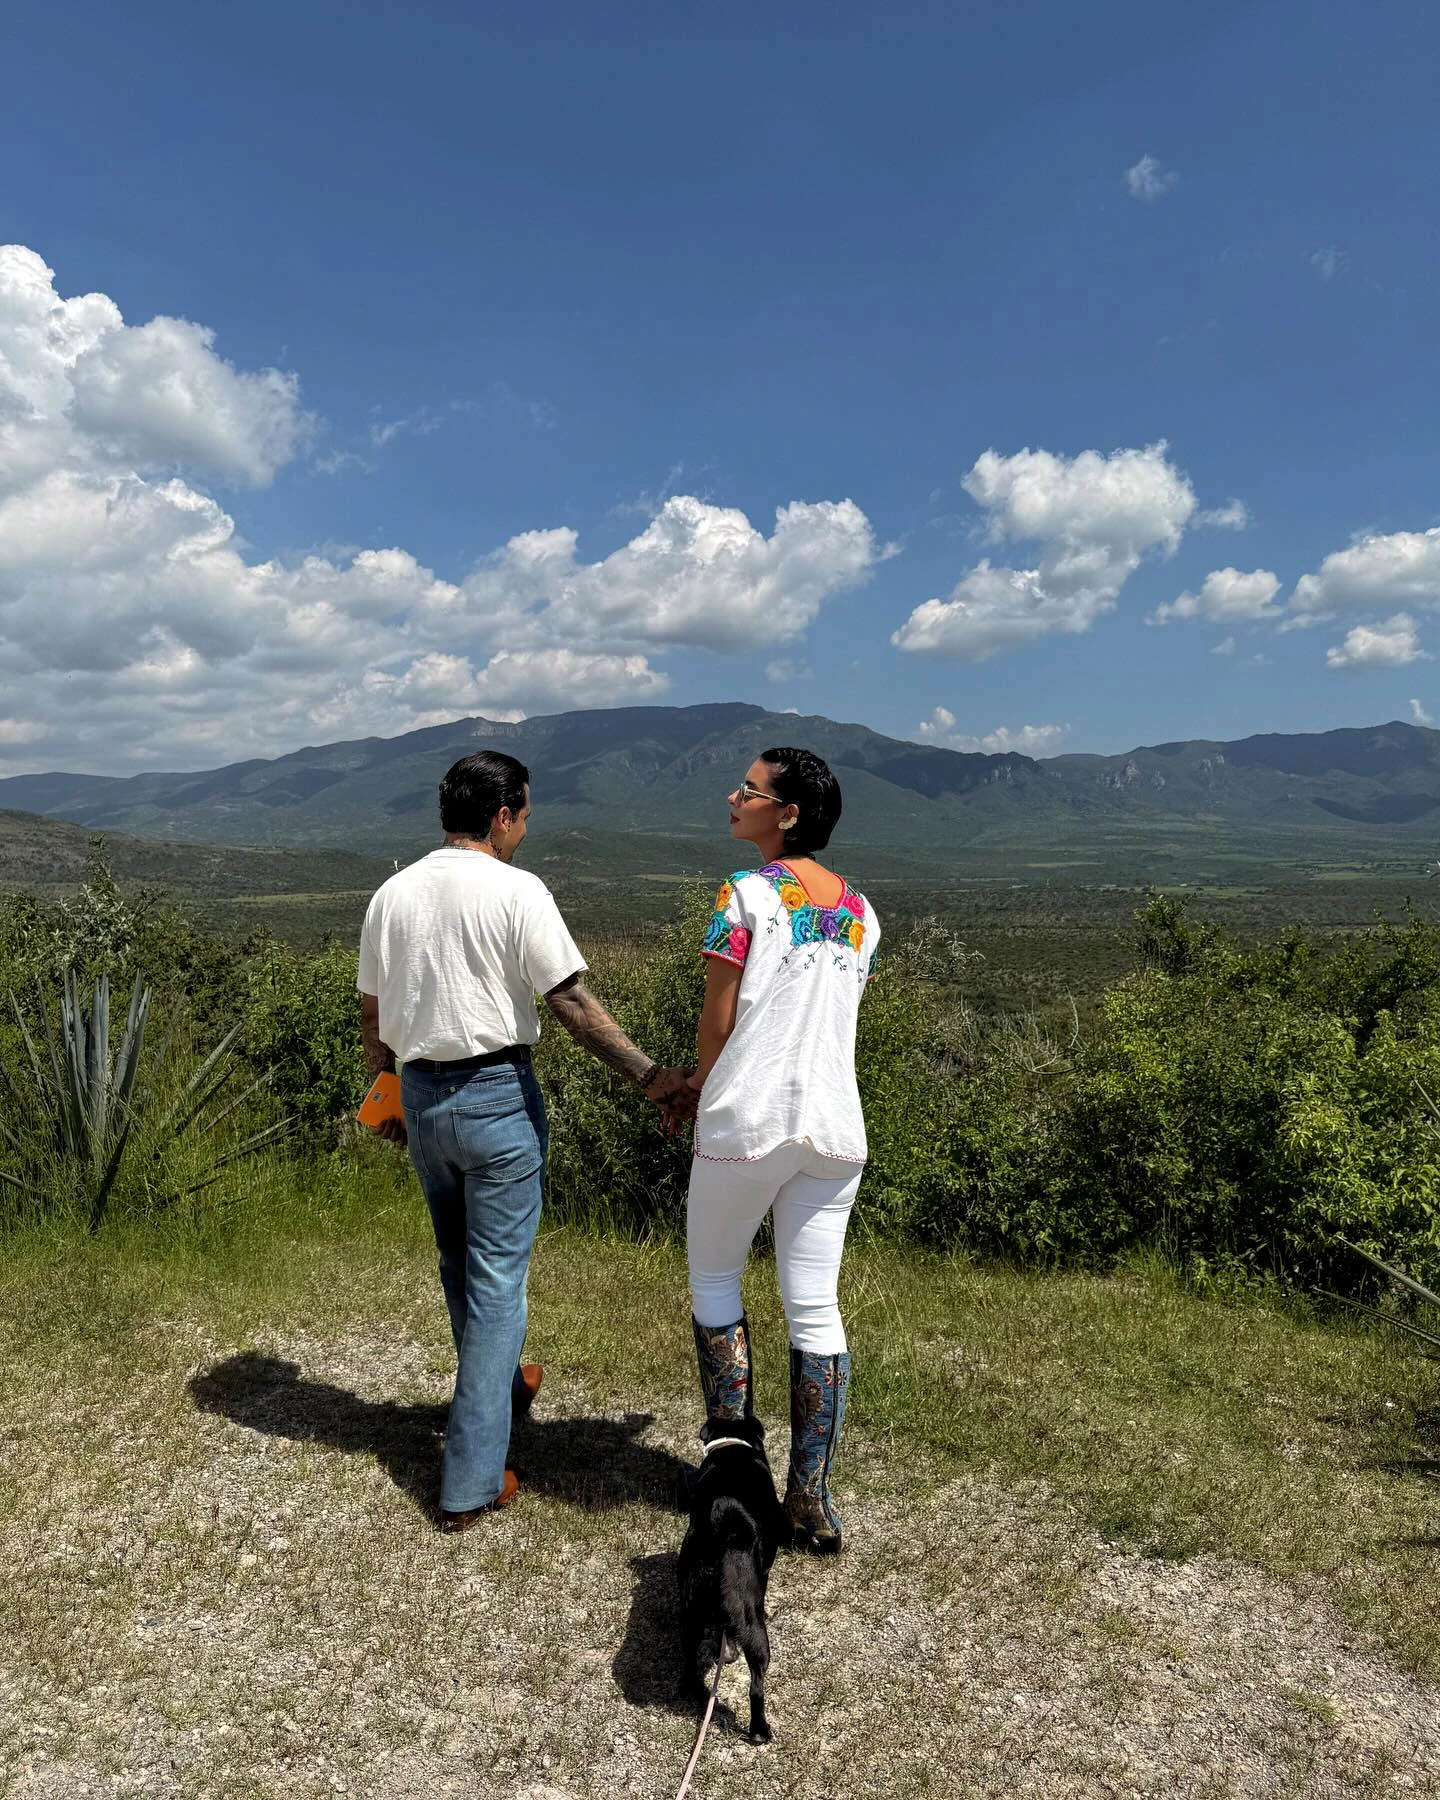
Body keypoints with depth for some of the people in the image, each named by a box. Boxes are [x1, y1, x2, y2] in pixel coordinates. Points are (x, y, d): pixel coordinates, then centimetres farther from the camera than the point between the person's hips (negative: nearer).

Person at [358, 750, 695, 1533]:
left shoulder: (392, 895, 5)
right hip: (497, 1096, -6)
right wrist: (649, 1077, -11)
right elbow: (574, 1004, -16)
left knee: (460, 1264, 23)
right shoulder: (517, 892, -13)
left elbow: (372, 1013, 10)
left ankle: (498, 1386, 47)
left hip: (421, 1097, 6)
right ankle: (470, 1483, 9)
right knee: (497, 1279, 3)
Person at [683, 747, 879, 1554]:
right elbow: (828, 1023, 13)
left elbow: (718, 1020, -10)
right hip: (835, 1125, 5)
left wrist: (699, 1083, 12)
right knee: (816, 1307, 10)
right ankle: (813, 1499, 15)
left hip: (748, 1121, -5)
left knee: (714, 1280, 16)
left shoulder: (747, 892, -10)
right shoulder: (861, 912, 9)